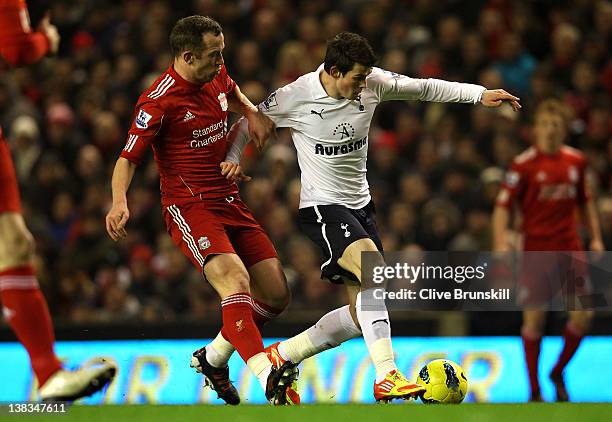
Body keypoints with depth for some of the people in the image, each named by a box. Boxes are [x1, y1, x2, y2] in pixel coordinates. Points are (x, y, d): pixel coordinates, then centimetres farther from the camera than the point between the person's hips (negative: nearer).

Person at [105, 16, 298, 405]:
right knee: (235, 280, -30)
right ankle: (269, 379, -43)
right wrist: (120, 201, -29)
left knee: (276, 295, 1)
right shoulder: (160, 100, -15)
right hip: (189, 208, -8)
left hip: (230, 202, 8)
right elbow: (129, 157, -11)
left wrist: (252, 112, 12)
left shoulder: (217, 76, 7)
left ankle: (213, 357, 23)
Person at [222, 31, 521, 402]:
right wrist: (232, 159, -19)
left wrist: (480, 94, 1)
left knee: (361, 315, 4)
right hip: (322, 206, -7)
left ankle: (281, 356, 20)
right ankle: (386, 378, -34)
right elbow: (246, 125, -2)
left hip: (360, 203, 7)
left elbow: (424, 88, 7)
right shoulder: (297, 97, -16)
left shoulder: (372, 83, -5)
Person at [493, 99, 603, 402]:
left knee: (583, 315, -3)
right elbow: (503, 206, -8)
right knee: (535, 318, -2)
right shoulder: (524, 164, -6)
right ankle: (534, 390, 7)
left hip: (570, 248, 4)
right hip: (537, 249, -4)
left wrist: (595, 237, 12)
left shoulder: (576, 161, 8)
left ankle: (558, 373, 19)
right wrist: (501, 242, -21)